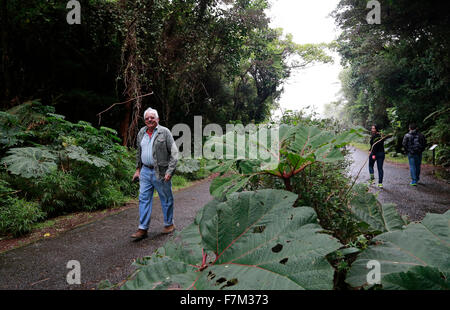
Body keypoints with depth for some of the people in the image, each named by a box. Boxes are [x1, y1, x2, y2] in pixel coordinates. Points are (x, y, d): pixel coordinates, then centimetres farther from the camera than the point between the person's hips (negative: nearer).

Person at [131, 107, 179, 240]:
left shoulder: (165, 132, -7)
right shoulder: (141, 133, 11)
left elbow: (174, 153, -10)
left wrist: (169, 171, -16)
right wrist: (138, 169, 17)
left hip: (160, 172, -5)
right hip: (145, 171, 5)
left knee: (166, 199, 7)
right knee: (144, 199, 4)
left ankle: (169, 224, 25)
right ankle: (143, 229, 12)